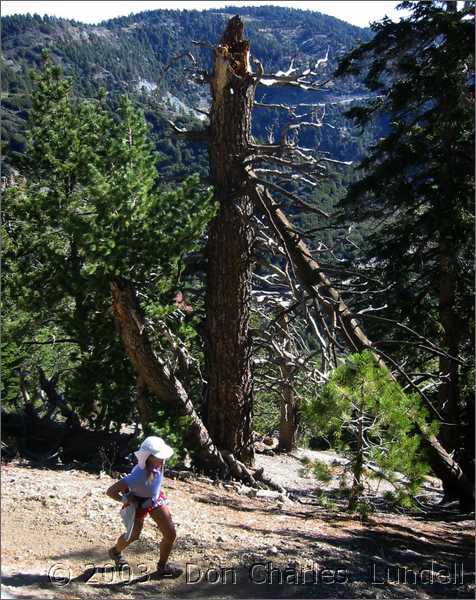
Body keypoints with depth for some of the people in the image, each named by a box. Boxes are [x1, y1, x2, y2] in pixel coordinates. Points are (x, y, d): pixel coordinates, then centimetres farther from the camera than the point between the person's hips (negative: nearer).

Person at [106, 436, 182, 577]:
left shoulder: (159, 464, -26)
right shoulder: (138, 476, -43)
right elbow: (110, 491, -39)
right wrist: (126, 500, -24)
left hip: (156, 500, 5)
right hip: (139, 504, -5)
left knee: (171, 534, 3)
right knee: (133, 536, 19)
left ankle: (162, 565, 28)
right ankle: (115, 552, 53)